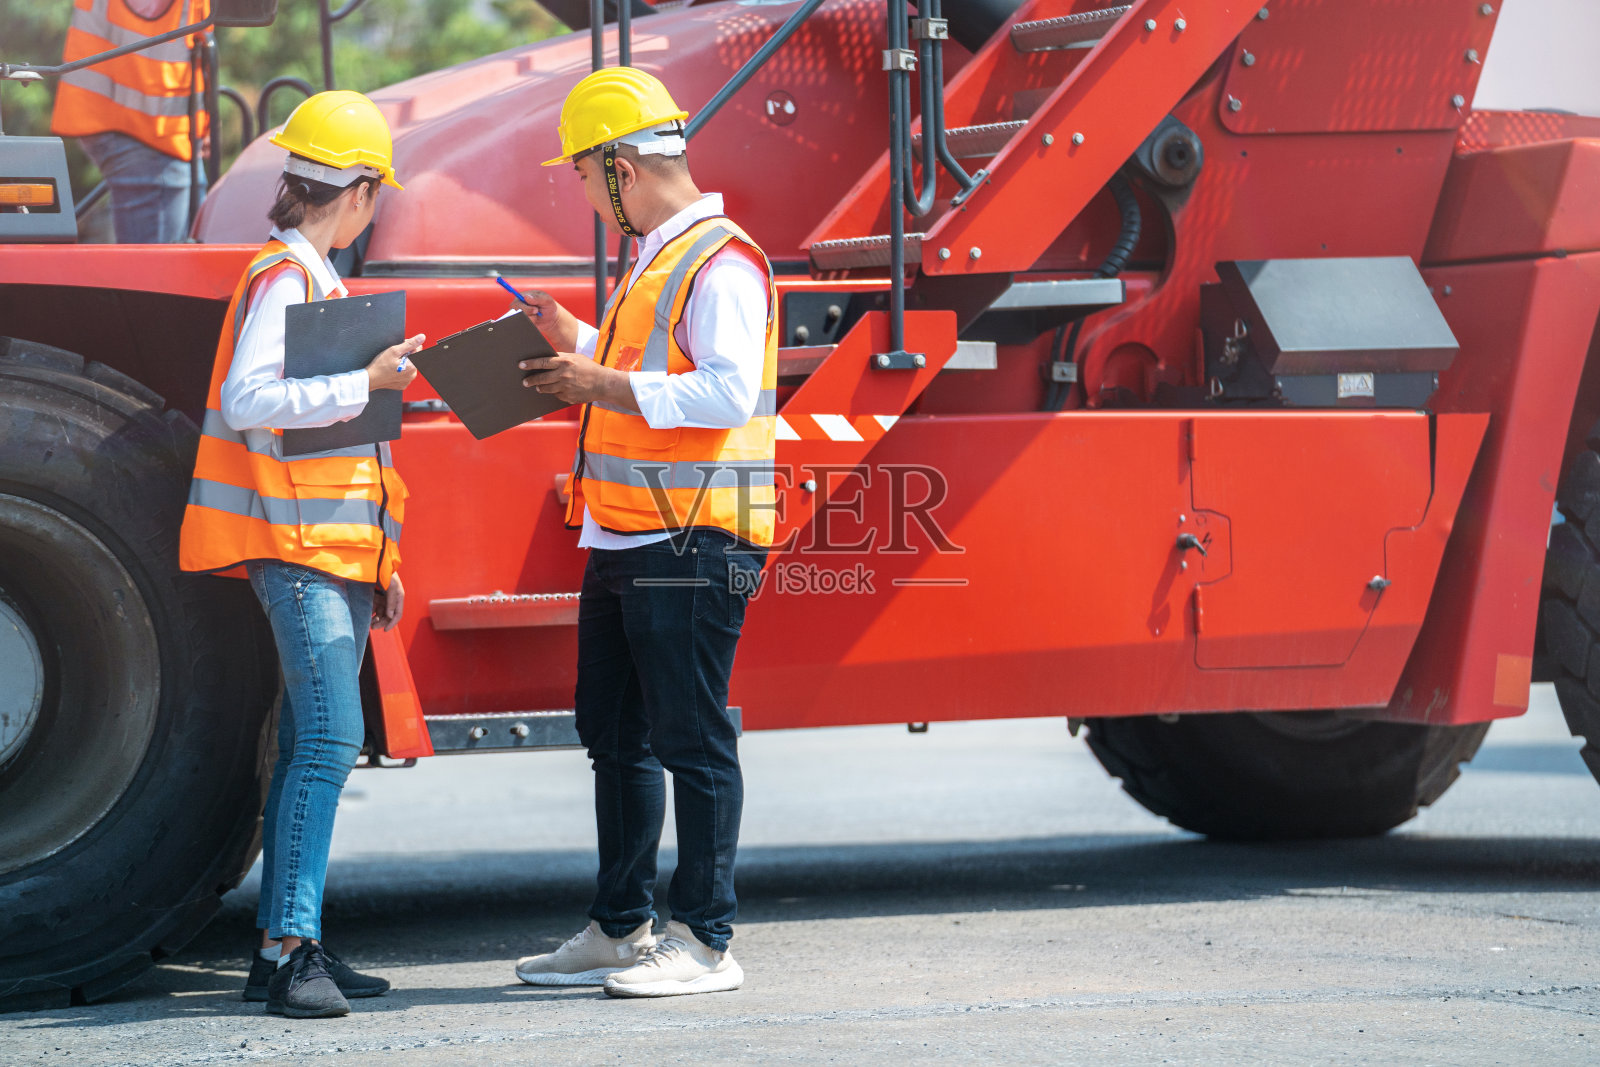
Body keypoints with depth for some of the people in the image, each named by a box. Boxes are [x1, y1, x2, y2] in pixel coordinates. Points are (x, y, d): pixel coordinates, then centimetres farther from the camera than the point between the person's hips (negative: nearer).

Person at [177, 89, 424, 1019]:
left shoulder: (319, 280, 20)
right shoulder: (284, 279, -10)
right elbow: (246, 400, -24)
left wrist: (377, 565, 23)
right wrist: (366, 381, -22)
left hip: (333, 551, 10)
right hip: (297, 548, -10)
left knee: (313, 746, 8)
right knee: (328, 739, -16)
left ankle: (289, 950, 10)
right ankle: (289, 949, -18)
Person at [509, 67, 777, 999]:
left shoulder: (720, 262, -14)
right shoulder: (659, 259, 18)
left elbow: (729, 392, -24)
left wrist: (605, 386, -21)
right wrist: (580, 345, 20)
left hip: (692, 546, -11)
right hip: (627, 543, 11)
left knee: (692, 742, -6)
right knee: (614, 736, 15)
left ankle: (706, 944, -1)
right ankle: (622, 930, 24)